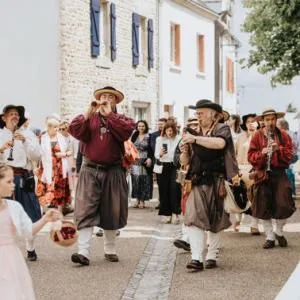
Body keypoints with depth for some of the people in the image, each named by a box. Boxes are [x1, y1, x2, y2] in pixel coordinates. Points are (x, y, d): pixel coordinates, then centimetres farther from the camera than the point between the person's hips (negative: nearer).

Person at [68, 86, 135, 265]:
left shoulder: (121, 119, 9)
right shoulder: (88, 118, 10)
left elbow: (126, 131, -14)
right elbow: (75, 131, -8)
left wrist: (109, 114, -14)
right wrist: (88, 114, -17)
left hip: (113, 171, 1)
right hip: (90, 170, -1)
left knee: (112, 211, 9)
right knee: (86, 210, -9)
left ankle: (110, 249, 23)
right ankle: (84, 252, -14)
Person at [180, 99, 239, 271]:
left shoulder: (222, 129, 2)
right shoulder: (195, 133, 13)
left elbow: (220, 143, -22)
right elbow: (185, 162, 14)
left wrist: (195, 139, -23)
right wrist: (184, 152, -8)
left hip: (217, 182, -3)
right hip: (197, 182, 3)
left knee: (215, 221, 6)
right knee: (194, 218, -12)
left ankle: (212, 256, 17)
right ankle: (197, 258, -16)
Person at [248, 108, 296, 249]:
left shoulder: (283, 135, 6)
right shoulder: (257, 136, 4)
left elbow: (290, 153, 1)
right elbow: (251, 156, -1)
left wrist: (278, 149, -16)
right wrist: (261, 153, -19)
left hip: (279, 174, 0)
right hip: (263, 174, 0)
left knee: (283, 205, -6)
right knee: (264, 207, 1)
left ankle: (278, 231, 19)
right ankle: (270, 237, 14)